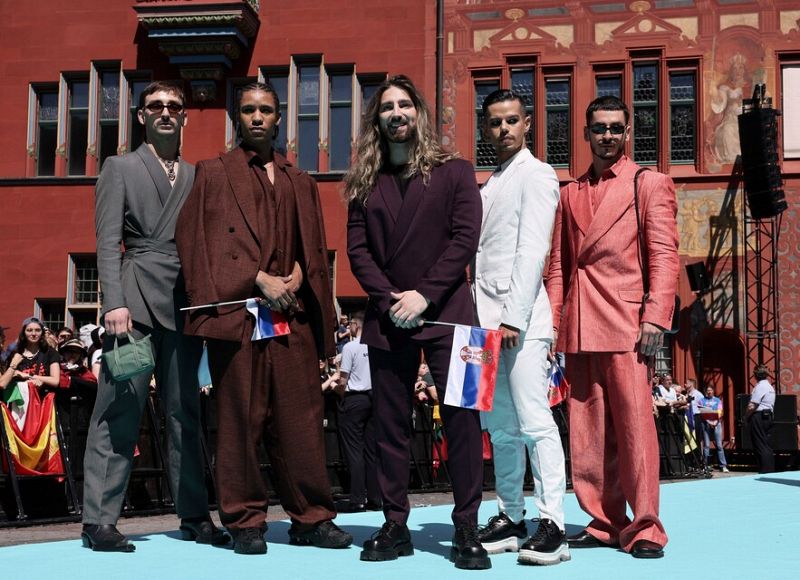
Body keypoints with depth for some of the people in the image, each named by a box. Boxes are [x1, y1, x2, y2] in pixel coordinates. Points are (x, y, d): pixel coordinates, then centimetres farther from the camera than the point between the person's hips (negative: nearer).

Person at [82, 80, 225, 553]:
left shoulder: (196, 176, 18)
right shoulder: (120, 168, 9)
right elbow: (108, 241, -1)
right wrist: (114, 302, -13)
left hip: (184, 303, 4)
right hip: (136, 300, -3)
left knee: (186, 412, 7)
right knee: (120, 411, -5)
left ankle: (195, 515, 13)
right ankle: (100, 520, -1)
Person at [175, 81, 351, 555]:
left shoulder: (300, 183, 20)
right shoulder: (216, 174, 9)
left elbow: (314, 250, 20)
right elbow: (200, 241, -2)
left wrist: (298, 275, -2)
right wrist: (259, 279, -10)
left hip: (292, 311, 3)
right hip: (237, 312, -3)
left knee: (301, 418, 2)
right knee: (240, 418, -2)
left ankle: (312, 517, 9)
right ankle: (247, 522, 6)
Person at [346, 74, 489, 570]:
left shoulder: (454, 172, 6)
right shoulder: (366, 182, 13)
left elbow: (465, 239, -5)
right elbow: (358, 250, 6)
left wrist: (424, 295, -13)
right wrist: (389, 299, -9)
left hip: (446, 313, -3)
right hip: (388, 318, 3)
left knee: (462, 419, -4)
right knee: (391, 424, 5)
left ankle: (467, 529, 2)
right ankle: (395, 526, 12)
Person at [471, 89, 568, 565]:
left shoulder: (536, 175, -1)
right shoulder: (490, 185, 22)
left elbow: (532, 251, -11)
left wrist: (513, 317, -17)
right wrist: (481, 317, 8)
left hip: (521, 319, -8)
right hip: (487, 319, 8)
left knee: (535, 423, -9)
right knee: (501, 427, 9)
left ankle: (553, 526, -6)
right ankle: (511, 518, 16)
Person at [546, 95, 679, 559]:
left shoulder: (650, 184, 6)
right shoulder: (571, 194, 20)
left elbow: (665, 257, -3)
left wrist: (656, 318, -13)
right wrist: (550, 324, 9)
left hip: (625, 323, -5)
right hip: (579, 327, 5)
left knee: (634, 426, -6)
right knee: (588, 431, 6)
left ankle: (644, 529, 1)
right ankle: (604, 523, 15)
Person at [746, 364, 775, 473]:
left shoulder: (760, 386, -13)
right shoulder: (770, 387, 17)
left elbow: (752, 406, -19)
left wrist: (746, 416, -4)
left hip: (759, 416, -9)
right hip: (768, 416, 9)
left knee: (760, 445, -7)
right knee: (767, 445, 11)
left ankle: (764, 471, -8)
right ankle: (770, 470, 13)